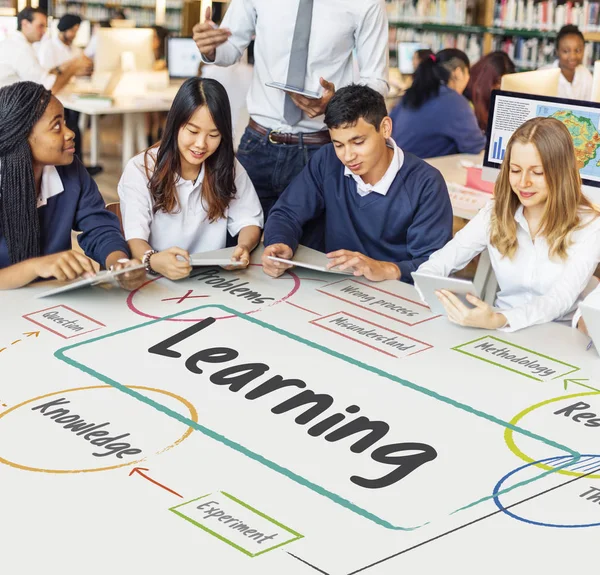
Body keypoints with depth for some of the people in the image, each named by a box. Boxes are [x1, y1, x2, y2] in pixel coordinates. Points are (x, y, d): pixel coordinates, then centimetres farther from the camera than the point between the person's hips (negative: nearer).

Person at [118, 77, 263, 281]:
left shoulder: (228, 167, 4)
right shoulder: (139, 170, -7)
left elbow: (249, 221, 2)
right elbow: (135, 237, -16)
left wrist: (244, 247, -22)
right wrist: (153, 261, -39)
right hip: (156, 282, -3)